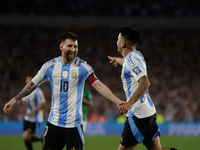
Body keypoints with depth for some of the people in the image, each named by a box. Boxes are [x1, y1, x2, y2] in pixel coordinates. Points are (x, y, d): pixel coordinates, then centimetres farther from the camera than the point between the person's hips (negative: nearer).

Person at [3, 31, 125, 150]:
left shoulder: (83, 67, -5)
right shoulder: (50, 66, 3)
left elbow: (99, 85, -11)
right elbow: (33, 84, 13)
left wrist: (117, 101, -22)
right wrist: (15, 99, 11)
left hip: (73, 123, -3)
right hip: (54, 122, 3)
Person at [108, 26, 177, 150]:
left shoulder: (132, 59, -14)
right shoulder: (136, 55, 15)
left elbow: (145, 83, -28)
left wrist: (129, 103, -31)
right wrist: (117, 59, 65)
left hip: (138, 115, -10)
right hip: (149, 112, 10)